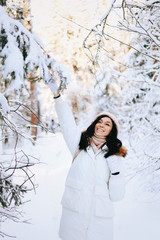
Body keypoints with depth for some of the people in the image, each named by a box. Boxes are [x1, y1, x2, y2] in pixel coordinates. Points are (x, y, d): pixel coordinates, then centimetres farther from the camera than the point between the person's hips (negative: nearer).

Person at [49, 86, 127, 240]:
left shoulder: (113, 156, 7)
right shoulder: (80, 144, 9)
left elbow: (116, 196, 3)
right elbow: (66, 120, 2)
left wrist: (115, 171, -10)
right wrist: (57, 95, -5)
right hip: (73, 212, 0)